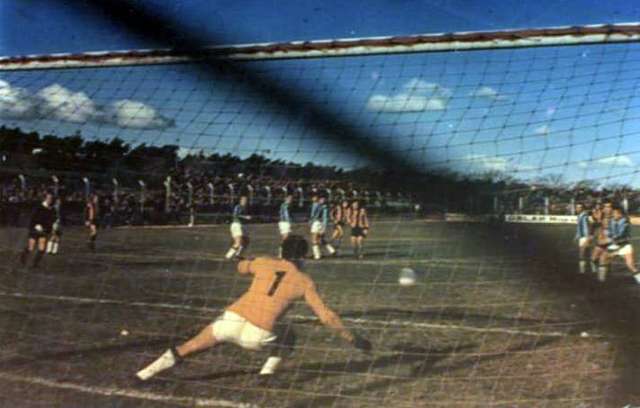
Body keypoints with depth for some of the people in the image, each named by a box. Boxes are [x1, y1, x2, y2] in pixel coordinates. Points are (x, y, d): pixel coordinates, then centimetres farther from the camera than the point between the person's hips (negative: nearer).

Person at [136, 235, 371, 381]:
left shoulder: (263, 263, 16)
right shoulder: (304, 282, 10)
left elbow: (241, 268, 39)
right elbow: (326, 316, 9)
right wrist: (352, 339, 16)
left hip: (231, 319, 2)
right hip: (257, 335, -2)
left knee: (186, 349, 19)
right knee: (286, 340, 29)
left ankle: (142, 376, 18)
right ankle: (267, 372, 14)